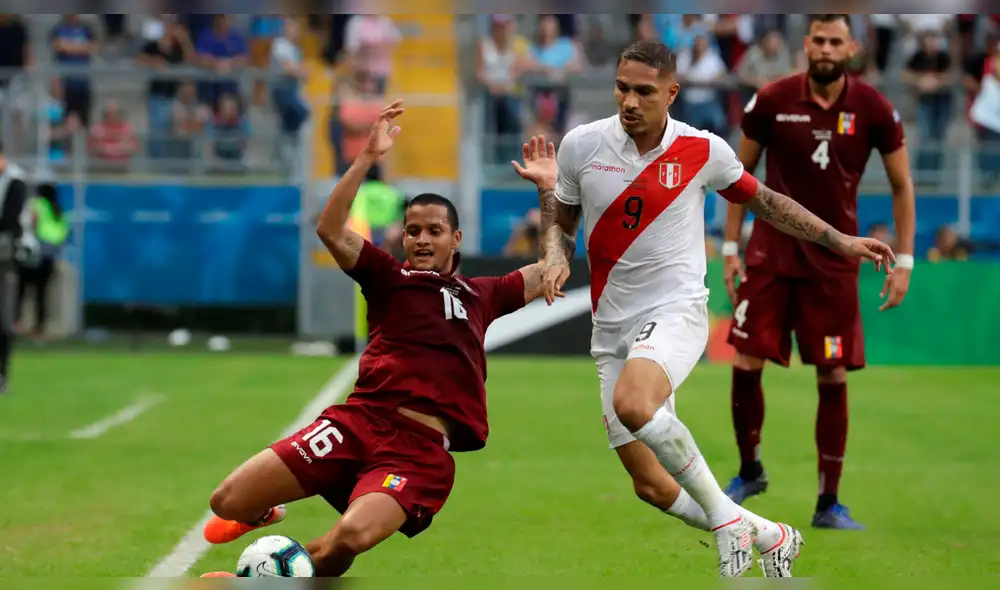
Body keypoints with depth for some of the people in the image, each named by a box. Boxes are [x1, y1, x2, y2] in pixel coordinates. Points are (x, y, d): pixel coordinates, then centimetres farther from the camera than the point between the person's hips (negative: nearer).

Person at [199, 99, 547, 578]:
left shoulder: (482, 295, 21)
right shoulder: (388, 279, 14)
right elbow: (331, 231, -1)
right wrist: (368, 157, -9)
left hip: (423, 447, 0)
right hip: (360, 419, 0)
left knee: (352, 537, -33)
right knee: (227, 502, -11)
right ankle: (264, 512, 30)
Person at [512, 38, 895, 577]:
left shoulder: (703, 150, -5)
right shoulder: (581, 145, -2)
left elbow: (763, 201, 12)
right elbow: (559, 222, 11)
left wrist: (839, 241, 12)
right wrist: (555, 259, -11)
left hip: (676, 312, -4)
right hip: (611, 327, 4)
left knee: (632, 404, -36)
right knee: (651, 486, 0)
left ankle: (722, 514, -18)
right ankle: (771, 538, 21)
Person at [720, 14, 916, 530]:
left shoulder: (873, 109, -6)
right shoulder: (771, 101, -6)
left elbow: (901, 185, 4)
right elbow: (741, 173, 7)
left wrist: (904, 261, -1)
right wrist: (730, 246, 3)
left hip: (834, 261, 0)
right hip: (771, 252, 0)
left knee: (833, 378, -2)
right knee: (746, 364, -4)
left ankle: (828, 504, 8)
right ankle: (749, 471, 22)